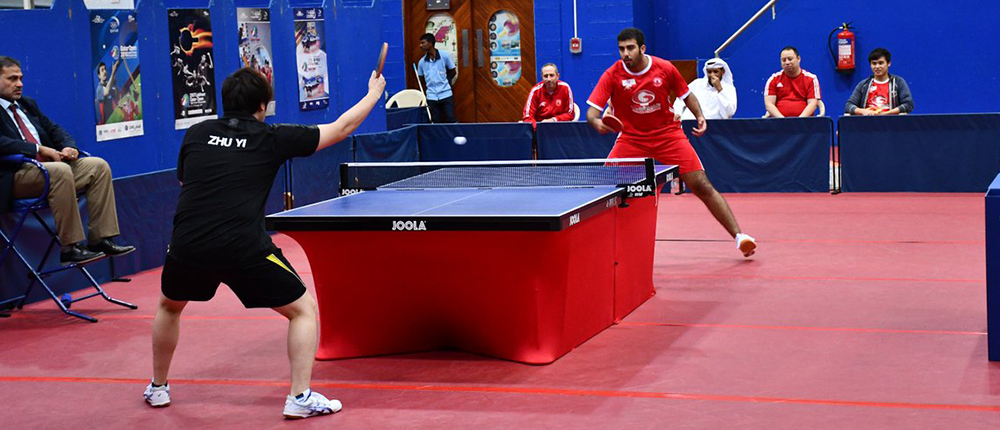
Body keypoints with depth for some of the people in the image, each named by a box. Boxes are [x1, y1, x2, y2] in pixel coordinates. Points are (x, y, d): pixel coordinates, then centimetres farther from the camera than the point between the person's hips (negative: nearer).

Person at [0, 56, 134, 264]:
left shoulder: (27, 104, 23)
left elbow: (54, 129, 23)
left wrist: (69, 147, 0)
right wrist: (40, 149, -21)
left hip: (49, 166, 9)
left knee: (98, 166, -7)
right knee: (60, 170, -35)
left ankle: (101, 239, -10)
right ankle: (70, 247, -30)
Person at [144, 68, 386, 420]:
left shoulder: (196, 134, 13)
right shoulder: (272, 139, 6)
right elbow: (341, 128, 14)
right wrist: (373, 94, 28)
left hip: (188, 245, 4)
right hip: (244, 251, -4)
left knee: (169, 306, 34)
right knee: (304, 310, 14)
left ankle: (158, 388, 42)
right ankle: (300, 397, 4)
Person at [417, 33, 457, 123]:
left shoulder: (444, 56, -3)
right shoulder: (422, 62, 3)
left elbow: (453, 72, 7)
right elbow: (421, 80, 13)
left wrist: (444, 81, 5)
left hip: (446, 94, -2)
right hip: (432, 96, 2)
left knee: (451, 121, -4)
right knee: (436, 122, 3)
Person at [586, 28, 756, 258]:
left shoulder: (665, 69, -9)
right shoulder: (612, 75, -12)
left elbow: (686, 94, 8)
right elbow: (592, 109, -17)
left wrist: (700, 116, -9)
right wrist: (596, 122, -40)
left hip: (668, 135, 0)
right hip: (631, 138, 0)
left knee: (702, 186, -7)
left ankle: (738, 235, -1)